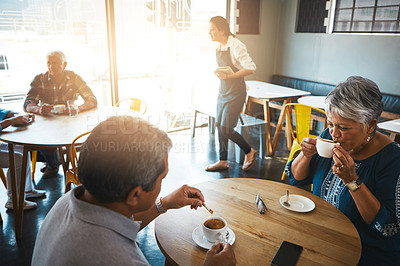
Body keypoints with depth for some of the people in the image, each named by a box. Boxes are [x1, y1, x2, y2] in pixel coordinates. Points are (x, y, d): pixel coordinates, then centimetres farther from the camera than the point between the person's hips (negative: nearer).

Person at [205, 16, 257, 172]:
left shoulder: (236, 46, -17)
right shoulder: (218, 46, 8)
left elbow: (250, 68, -21)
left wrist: (228, 76, -24)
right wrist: (219, 73, 8)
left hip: (235, 93, -8)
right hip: (223, 92, 8)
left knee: (226, 129, -8)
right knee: (220, 127, 10)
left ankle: (249, 152, 16)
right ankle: (223, 161, 23)